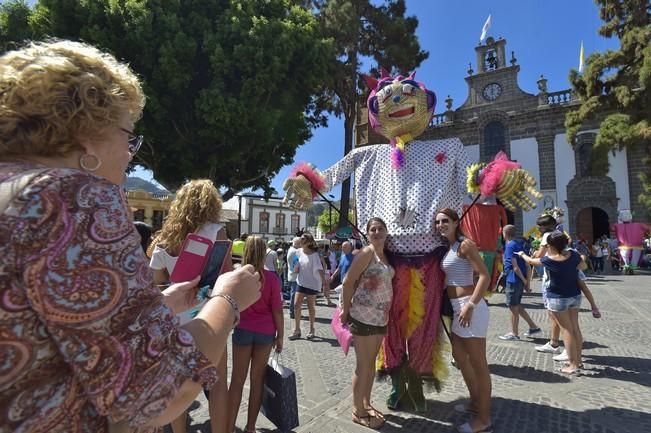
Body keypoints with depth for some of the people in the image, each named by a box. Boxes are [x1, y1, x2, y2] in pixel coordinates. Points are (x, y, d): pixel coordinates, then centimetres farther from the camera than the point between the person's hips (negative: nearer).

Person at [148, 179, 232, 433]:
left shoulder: (164, 238, 3)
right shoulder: (215, 231, -11)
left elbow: (158, 281, 5)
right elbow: (227, 276, -13)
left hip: (176, 318, 5)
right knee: (217, 381, 10)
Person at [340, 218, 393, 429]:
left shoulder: (385, 254, 8)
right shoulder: (366, 253, -15)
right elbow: (348, 282, -15)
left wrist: (385, 314, 11)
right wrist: (345, 310, -11)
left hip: (380, 317, 8)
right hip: (364, 316, -8)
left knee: (372, 362, 19)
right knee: (363, 365, 4)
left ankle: (366, 404, 35)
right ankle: (358, 411, 21)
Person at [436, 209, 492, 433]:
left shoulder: (465, 244, -11)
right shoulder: (447, 248, 13)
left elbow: (485, 276, -18)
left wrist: (470, 305, -23)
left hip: (469, 306, -10)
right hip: (455, 308, 10)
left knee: (478, 362, 1)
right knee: (459, 356, 21)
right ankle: (475, 402, 38)